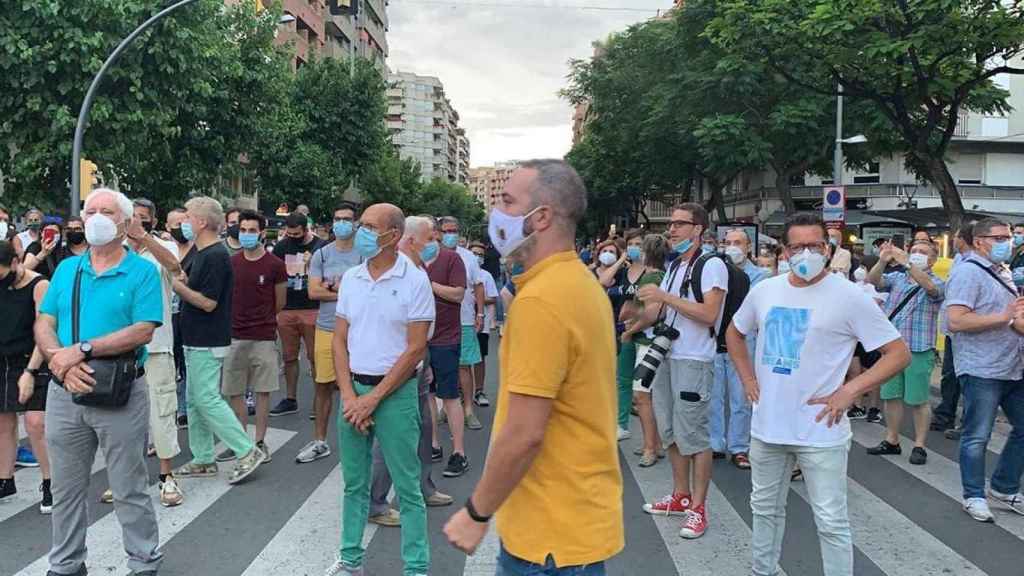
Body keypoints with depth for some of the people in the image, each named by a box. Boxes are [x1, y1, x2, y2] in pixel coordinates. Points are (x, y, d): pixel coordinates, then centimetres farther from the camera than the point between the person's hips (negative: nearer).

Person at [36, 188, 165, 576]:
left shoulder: (142, 271, -4)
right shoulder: (66, 269, 11)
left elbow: (143, 331, -15)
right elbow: (43, 325, 5)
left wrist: (82, 349, -19)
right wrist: (61, 361, -14)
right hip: (65, 391, 5)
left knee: (130, 489, 6)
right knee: (65, 488, 16)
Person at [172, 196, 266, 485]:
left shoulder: (215, 256, -18)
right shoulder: (204, 254, 13)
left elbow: (208, 302, -22)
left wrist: (178, 287, -14)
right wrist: (182, 280, 4)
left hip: (208, 342, -10)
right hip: (198, 341, 10)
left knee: (207, 399, -8)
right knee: (195, 400, 13)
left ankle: (247, 452, -2)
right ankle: (203, 460, 21)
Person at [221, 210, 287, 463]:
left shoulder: (274, 265, -4)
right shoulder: (231, 263, 5)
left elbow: (280, 302, 6)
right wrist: (240, 319, 11)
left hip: (264, 337, -3)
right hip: (234, 335, 3)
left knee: (262, 392, 4)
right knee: (234, 392, 7)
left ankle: (259, 442, 15)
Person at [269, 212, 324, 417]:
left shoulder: (319, 247, -3)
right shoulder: (281, 247, 8)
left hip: (312, 310, -4)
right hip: (286, 309, 4)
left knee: (315, 357, 1)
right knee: (289, 357, 12)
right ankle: (290, 399, 22)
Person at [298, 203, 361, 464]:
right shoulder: (321, 254, 7)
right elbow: (313, 292, -1)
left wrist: (333, 287, -10)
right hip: (326, 328, 3)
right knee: (323, 385, 8)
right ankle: (319, 442, 21)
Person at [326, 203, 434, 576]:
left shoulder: (414, 280, -9)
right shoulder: (350, 278, 5)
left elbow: (415, 349, -12)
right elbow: (339, 341, 7)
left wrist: (373, 398, -12)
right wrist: (348, 396, -5)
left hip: (394, 391, -5)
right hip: (352, 389, 5)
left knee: (407, 487, 2)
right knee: (354, 483, 15)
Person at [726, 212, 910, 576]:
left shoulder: (848, 297, -11)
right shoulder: (764, 291, 3)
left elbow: (899, 353, -9)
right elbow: (735, 333, 22)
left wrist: (850, 390, -18)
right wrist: (748, 378, 9)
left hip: (820, 431, -5)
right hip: (766, 426, 5)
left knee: (832, 523, 2)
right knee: (765, 509, 20)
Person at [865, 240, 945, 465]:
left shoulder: (937, 283, -1)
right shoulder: (896, 278, 11)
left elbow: (929, 287, -24)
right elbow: (873, 280, -5)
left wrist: (906, 263, -37)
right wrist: (882, 261, -26)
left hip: (919, 350, -4)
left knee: (919, 400, 1)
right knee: (891, 396, 10)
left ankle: (919, 446, 11)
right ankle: (891, 441, 22)